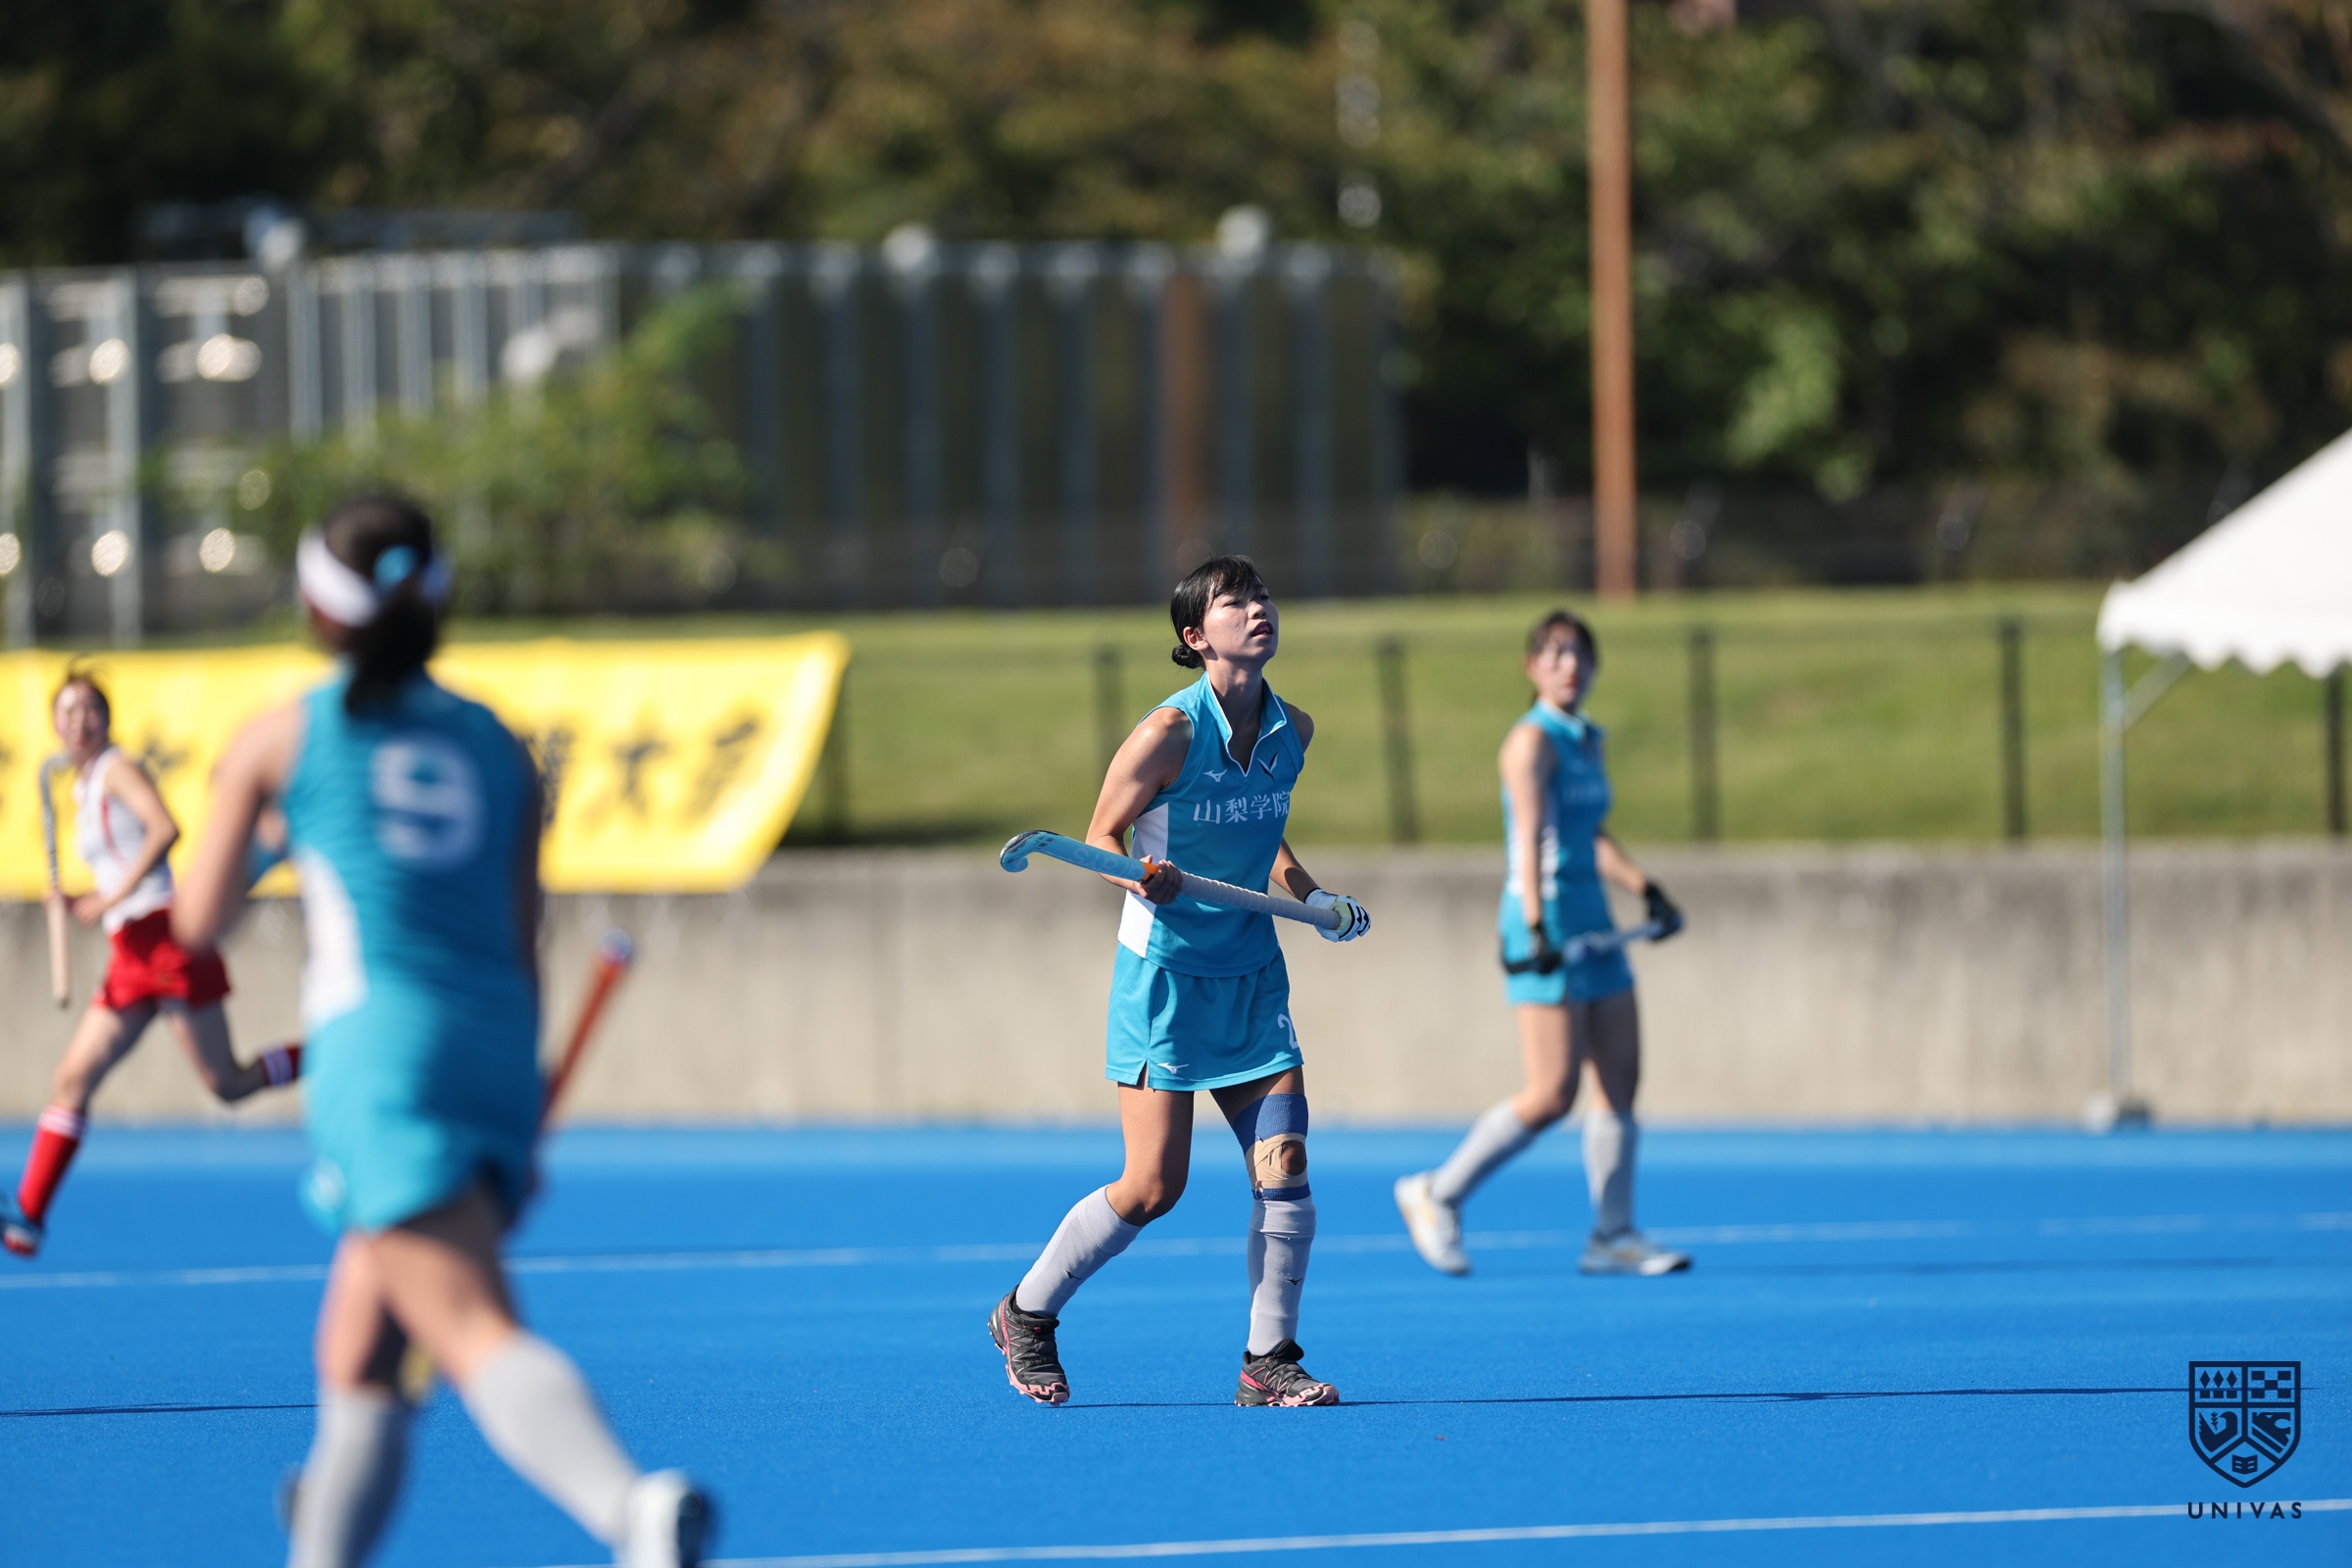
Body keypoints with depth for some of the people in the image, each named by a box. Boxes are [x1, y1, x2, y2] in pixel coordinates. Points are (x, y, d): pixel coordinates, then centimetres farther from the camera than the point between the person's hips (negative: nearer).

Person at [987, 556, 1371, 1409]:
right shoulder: (1171, 732, -16)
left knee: (1284, 1164, -7)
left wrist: (1311, 896, 8)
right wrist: (1144, 879, -28)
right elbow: (1101, 838, -8)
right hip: (1166, 974, -5)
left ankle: (1268, 1361, 2)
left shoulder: (1292, 731, 3)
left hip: (1253, 977, 5)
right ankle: (1026, 1315, 16)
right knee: (1154, 1185, -5)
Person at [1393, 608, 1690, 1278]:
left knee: (1622, 1082, 3)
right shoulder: (1532, 741, -10)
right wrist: (1537, 928, -32)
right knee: (1552, 1095, -10)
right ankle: (1437, 1195, 3)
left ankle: (1613, 1236, 7)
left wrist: (1646, 890, 21)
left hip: (1590, 924, 8)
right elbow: (1530, 837, -22)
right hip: (1546, 927, -8)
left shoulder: (1587, 742, 15)